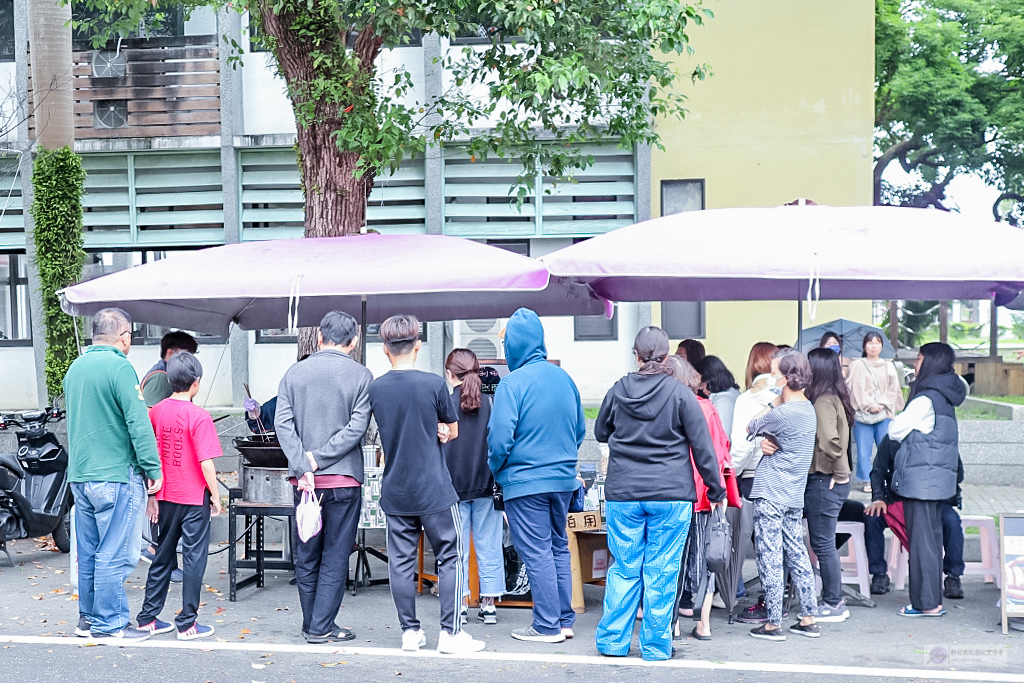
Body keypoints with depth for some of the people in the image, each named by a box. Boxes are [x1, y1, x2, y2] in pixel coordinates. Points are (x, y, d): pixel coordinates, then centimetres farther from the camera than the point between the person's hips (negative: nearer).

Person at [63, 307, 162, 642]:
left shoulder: (75, 368, 12)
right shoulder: (119, 367, -14)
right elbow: (138, 423, -18)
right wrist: (153, 469, -14)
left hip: (79, 475, 9)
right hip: (116, 476, -8)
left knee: (87, 552, 16)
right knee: (115, 554, -1)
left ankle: (88, 616, 26)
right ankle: (109, 623, 5)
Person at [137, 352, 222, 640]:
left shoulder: (156, 411, 3)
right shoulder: (199, 416, -15)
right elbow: (206, 463, -17)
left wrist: (153, 496, 16)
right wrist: (216, 496, -5)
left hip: (166, 496, 6)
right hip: (194, 498, -6)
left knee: (163, 556, 17)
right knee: (194, 559, 4)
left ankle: (148, 617, 23)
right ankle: (187, 624, 8)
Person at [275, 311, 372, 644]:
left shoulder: (294, 373, 4)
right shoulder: (361, 376, -4)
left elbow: (282, 423, -4)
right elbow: (356, 428, -11)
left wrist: (304, 466, -10)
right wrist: (319, 458, -9)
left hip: (304, 480, 3)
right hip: (344, 479, -3)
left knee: (306, 554, 13)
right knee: (335, 556, 5)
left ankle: (310, 623, 22)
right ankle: (322, 627, 6)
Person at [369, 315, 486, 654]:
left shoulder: (374, 388, 0)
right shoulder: (434, 384, -10)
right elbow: (453, 432, 2)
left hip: (394, 490, 4)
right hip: (434, 488, -3)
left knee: (401, 560, 9)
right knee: (449, 557, 5)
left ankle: (410, 631, 16)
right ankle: (450, 633, 5)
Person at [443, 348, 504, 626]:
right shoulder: (491, 403, -3)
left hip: (454, 487, -2)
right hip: (486, 486, 2)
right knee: (488, 547, 8)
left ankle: (460, 604, 11)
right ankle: (489, 605, 12)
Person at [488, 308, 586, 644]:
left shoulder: (512, 383, -15)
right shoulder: (564, 377, 5)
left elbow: (500, 437, -17)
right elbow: (580, 429, 13)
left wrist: (495, 467, 1)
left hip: (525, 481, -7)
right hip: (563, 478, 7)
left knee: (536, 553, 1)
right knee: (559, 548, 16)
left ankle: (547, 626, 7)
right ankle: (565, 619, 22)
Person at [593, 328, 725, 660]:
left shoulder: (618, 391, 1)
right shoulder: (681, 394, -6)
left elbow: (601, 433, 18)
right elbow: (702, 448, -3)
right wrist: (716, 490, 5)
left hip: (623, 494, 2)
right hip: (670, 496, -2)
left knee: (624, 569, 11)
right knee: (661, 572, 5)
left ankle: (612, 641, 18)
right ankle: (655, 646, 13)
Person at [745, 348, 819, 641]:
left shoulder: (784, 413, -20)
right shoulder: (807, 409, 9)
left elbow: (749, 427, -4)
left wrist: (776, 398, -1)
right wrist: (765, 442, -9)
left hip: (770, 496, -9)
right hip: (794, 496, 9)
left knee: (770, 559, -1)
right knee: (797, 554, 14)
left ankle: (773, 624, 5)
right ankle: (808, 619, 19)